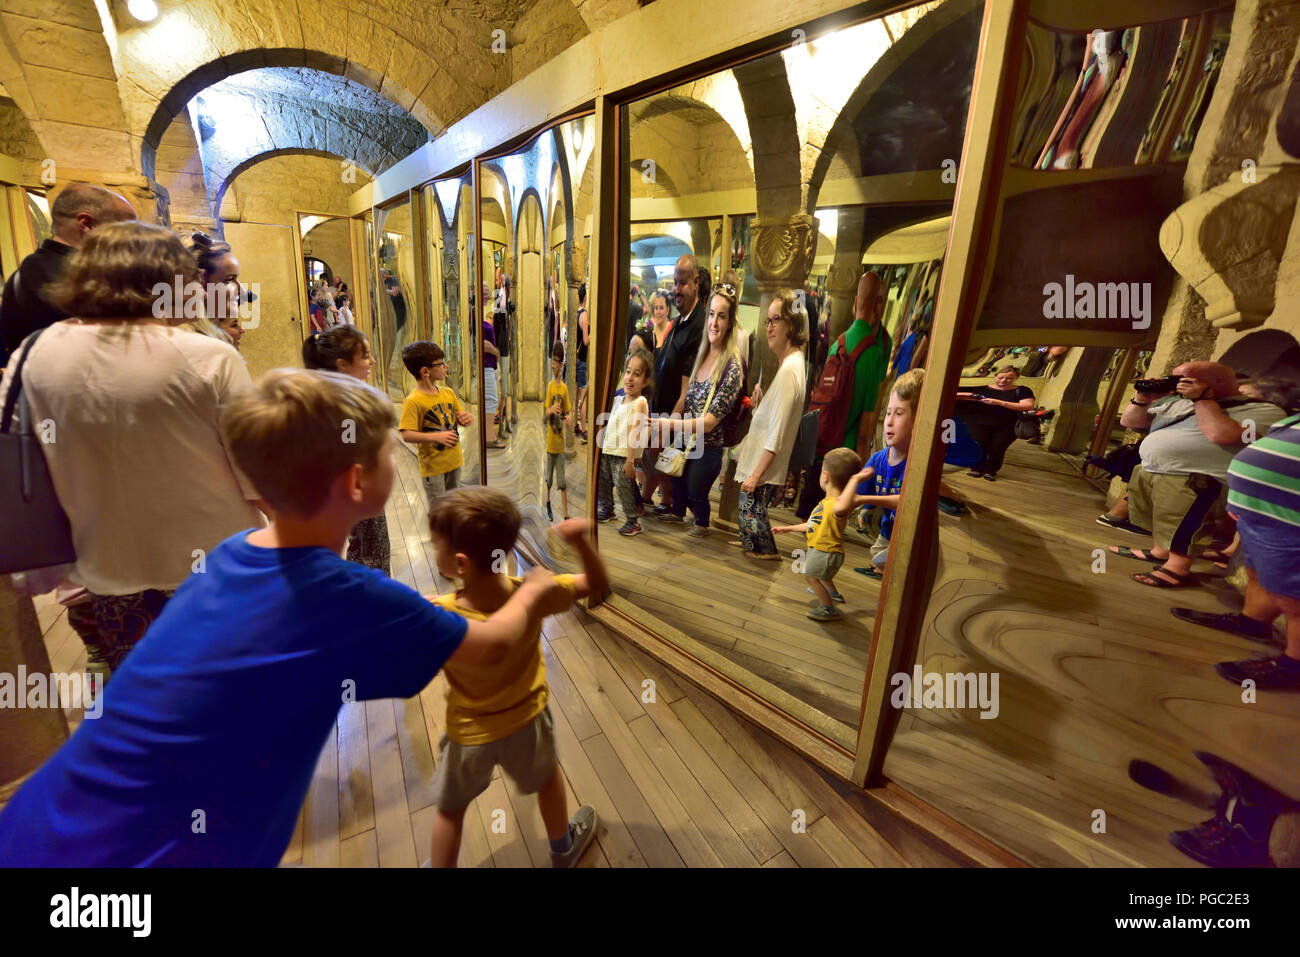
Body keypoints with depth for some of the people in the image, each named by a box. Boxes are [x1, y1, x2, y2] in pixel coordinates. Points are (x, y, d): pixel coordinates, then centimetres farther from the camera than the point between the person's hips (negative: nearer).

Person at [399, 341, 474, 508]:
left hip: (454, 461, 7)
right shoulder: (414, 401, -18)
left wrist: (466, 418, -8)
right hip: (432, 466, -6)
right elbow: (406, 435, -23)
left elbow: (459, 417, 15)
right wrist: (436, 436, -32)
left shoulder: (448, 392, 3)